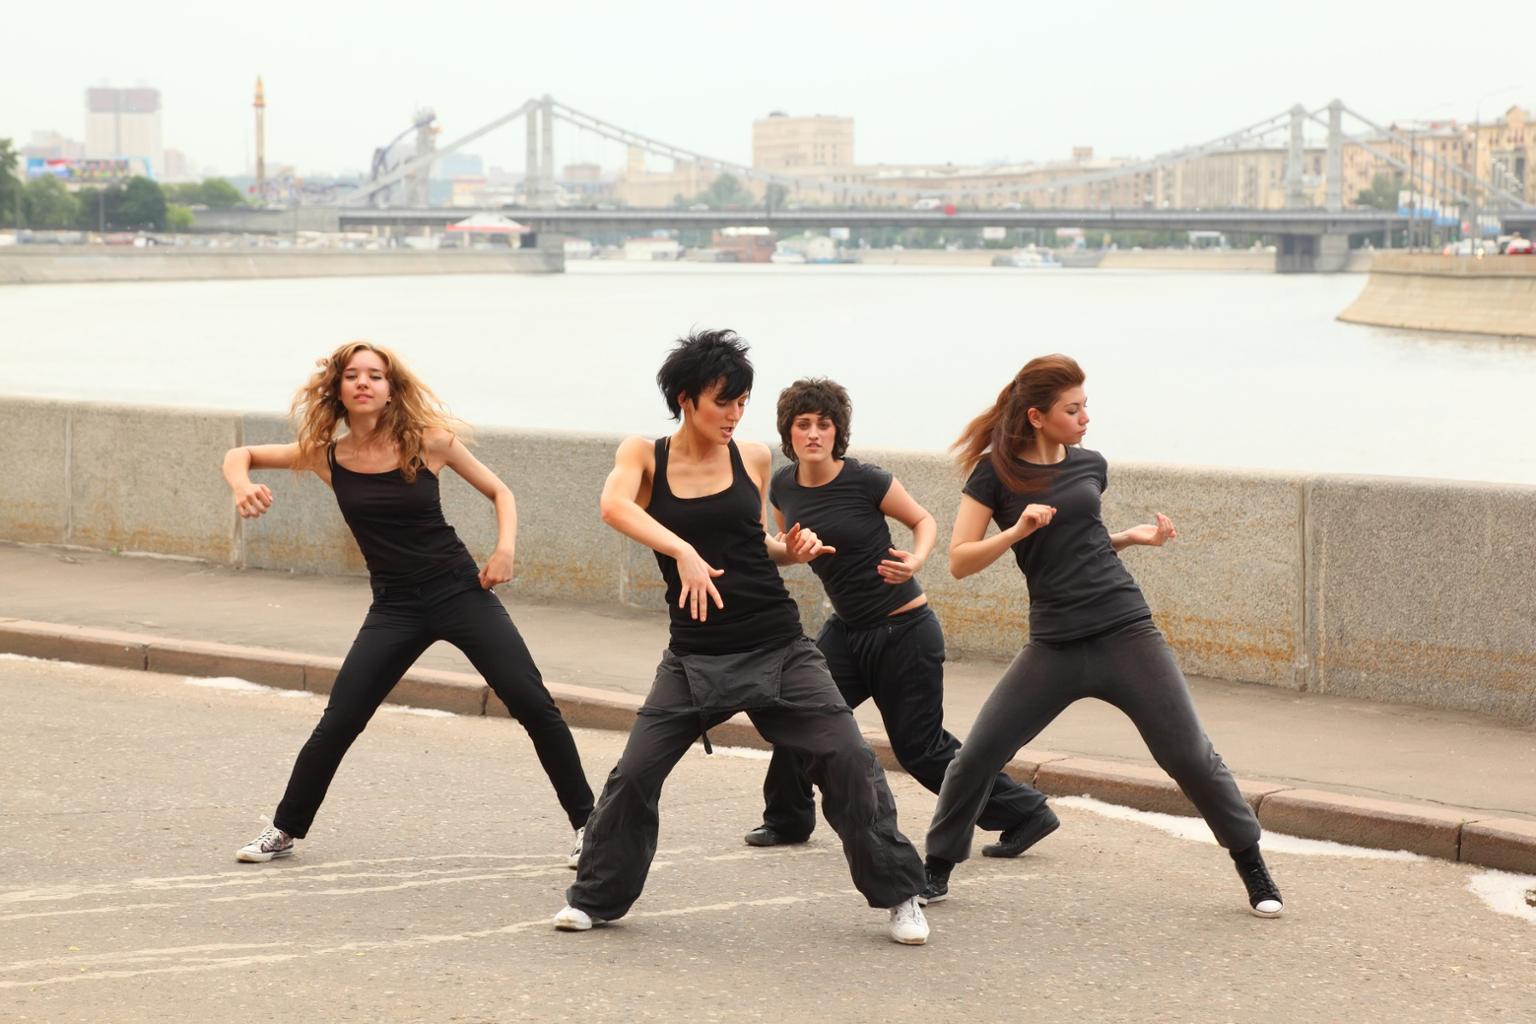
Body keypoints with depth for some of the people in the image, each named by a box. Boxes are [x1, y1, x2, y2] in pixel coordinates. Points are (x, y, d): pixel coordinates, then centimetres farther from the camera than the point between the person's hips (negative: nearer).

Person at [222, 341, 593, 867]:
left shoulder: (429, 442, -7)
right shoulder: (328, 456, -3)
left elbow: (500, 492, 5)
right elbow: (241, 455, 8)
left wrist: (505, 548, -12)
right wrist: (243, 488, -15)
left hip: (460, 592, -1)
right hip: (394, 607, 1)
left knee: (533, 704, -7)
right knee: (336, 724, -4)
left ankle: (586, 823, 7)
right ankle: (286, 829, 17)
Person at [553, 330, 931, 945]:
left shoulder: (753, 458, 4)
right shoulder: (645, 455, -1)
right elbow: (614, 506, -24)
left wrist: (788, 550, -2)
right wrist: (684, 552, -36)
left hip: (778, 648, 1)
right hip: (695, 655, -1)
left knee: (848, 760, -6)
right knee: (635, 773, -6)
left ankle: (898, 894, 9)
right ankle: (597, 897, 17)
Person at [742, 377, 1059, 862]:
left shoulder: (866, 480, -18)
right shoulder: (783, 488, -2)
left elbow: (924, 521, -5)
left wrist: (916, 560, -24)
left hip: (904, 631, -6)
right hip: (846, 630, 6)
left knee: (919, 748, -2)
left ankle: (1023, 812, 12)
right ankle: (787, 821, 22)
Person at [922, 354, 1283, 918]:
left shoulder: (1089, 466, 8)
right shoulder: (996, 474, -2)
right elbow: (959, 561, -5)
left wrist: (1133, 535, 9)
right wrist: (1016, 530, -18)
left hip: (1126, 634, 2)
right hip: (1055, 648, -2)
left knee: (1190, 756, -1)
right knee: (977, 755, -4)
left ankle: (1253, 867, 14)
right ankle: (938, 866, 17)